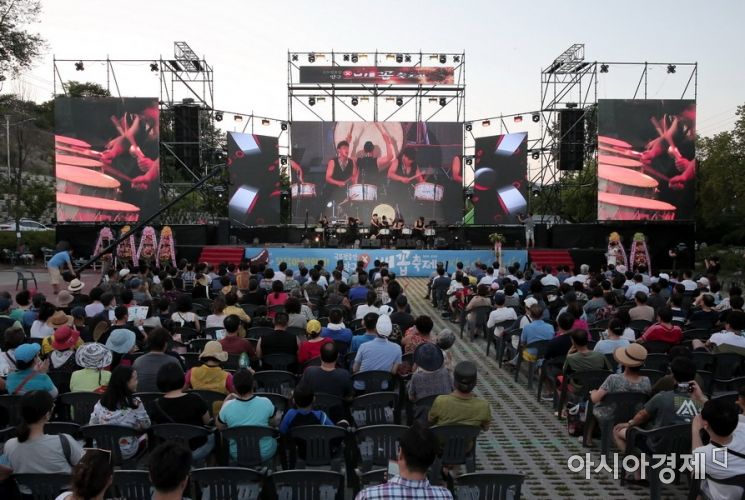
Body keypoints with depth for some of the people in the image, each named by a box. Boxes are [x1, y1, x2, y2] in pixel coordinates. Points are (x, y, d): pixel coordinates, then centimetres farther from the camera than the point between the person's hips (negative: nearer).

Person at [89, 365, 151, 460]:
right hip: (127, 453, -4)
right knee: (145, 437, 27)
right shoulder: (135, 403, -21)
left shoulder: (101, 402, -8)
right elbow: (145, 425, -8)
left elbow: (92, 425, 1)